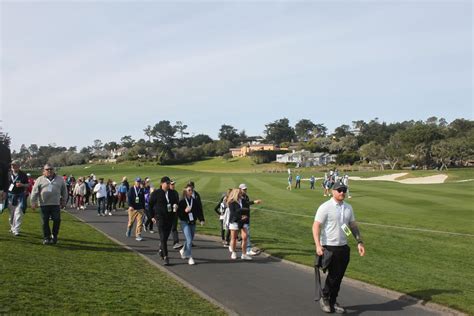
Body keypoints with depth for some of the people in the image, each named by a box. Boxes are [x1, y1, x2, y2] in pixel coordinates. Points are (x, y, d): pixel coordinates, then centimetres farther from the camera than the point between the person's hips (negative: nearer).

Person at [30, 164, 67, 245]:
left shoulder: (60, 179, 11)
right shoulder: (40, 180, 6)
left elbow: (64, 191, 18)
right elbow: (34, 192, 4)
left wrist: (63, 201, 16)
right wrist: (33, 202, -2)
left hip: (56, 204, 1)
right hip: (44, 204, 0)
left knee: (57, 220, -4)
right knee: (45, 222, 4)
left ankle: (54, 236, 12)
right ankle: (46, 238, 14)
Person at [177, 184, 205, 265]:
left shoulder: (194, 201, 5)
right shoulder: (181, 201, -7)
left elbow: (199, 211, 8)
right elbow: (178, 213, -8)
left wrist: (201, 220, -4)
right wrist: (185, 211, -24)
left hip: (193, 223, 5)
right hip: (185, 222, -5)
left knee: (190, 240, 14)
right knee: (189, 240, -13)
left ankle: (183, 251, 41)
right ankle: (189, 257, -3)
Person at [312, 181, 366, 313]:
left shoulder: (348, 207, 10)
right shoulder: (325, 207, -11)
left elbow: (353, 226, 16)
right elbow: (316, 226, -15)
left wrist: (359, 242, 6)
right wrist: (318, 245, -24)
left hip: (344, 247, 6)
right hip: (329, 247, -6)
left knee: (339, 276, 10)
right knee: (333, 275, -5)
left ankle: (333, 302, 25)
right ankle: (324, 299, 18)